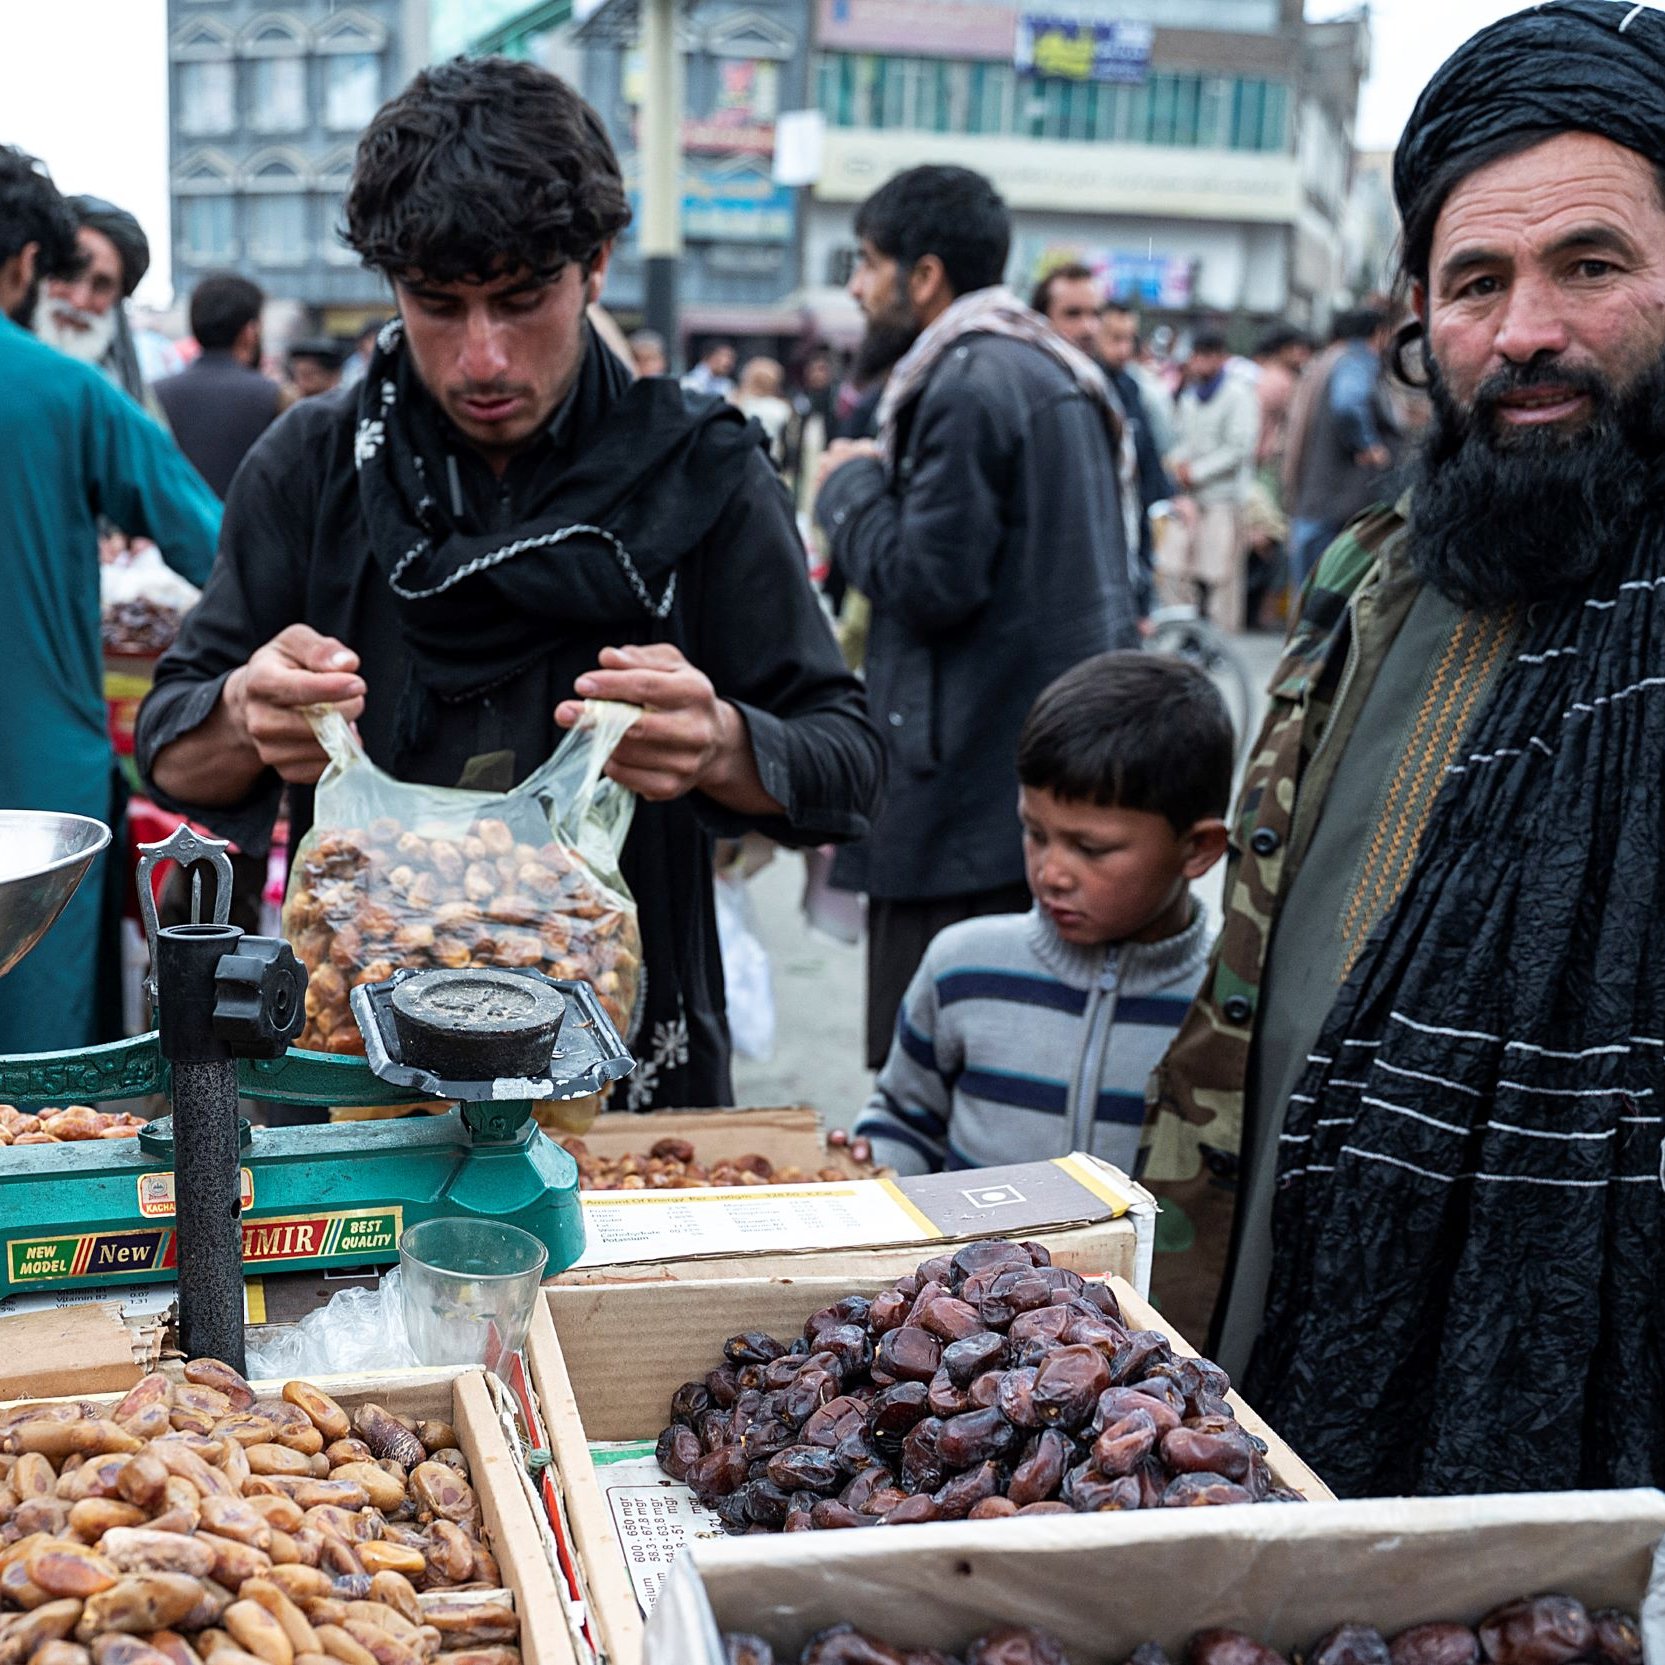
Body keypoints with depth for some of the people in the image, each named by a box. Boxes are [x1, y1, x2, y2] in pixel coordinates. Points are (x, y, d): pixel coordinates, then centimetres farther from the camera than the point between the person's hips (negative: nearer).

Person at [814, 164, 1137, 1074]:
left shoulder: (965, 385, -14)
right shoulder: (1058, 371, 17)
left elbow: (930, 582, -19)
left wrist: (853, 483, -3)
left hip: (970, 785, -10)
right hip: (1062, 753, 10)